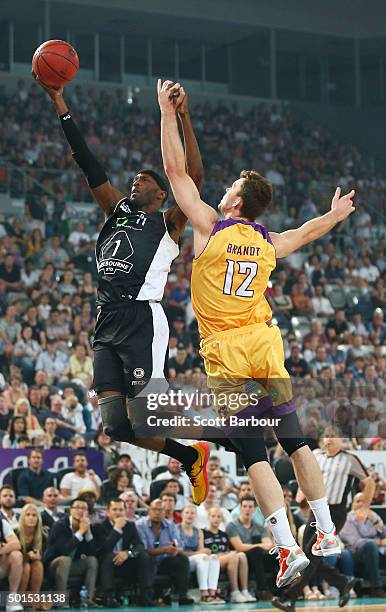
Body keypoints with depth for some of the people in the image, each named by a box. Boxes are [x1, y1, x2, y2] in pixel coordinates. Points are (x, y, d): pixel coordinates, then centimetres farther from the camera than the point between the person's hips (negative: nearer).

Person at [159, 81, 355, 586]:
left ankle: (288, 547, -14)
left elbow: (175, 170, -1)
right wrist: (336, 215, 50)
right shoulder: (270, 244, 7)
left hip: (225, 354, -4)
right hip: (265, 345, 4)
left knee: (254, 455, -6)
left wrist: (168, 112, 5)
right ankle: (327, 534, 16)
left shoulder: (210, 227, -5)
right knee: (296, 441, 13)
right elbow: (308, 231, 30)